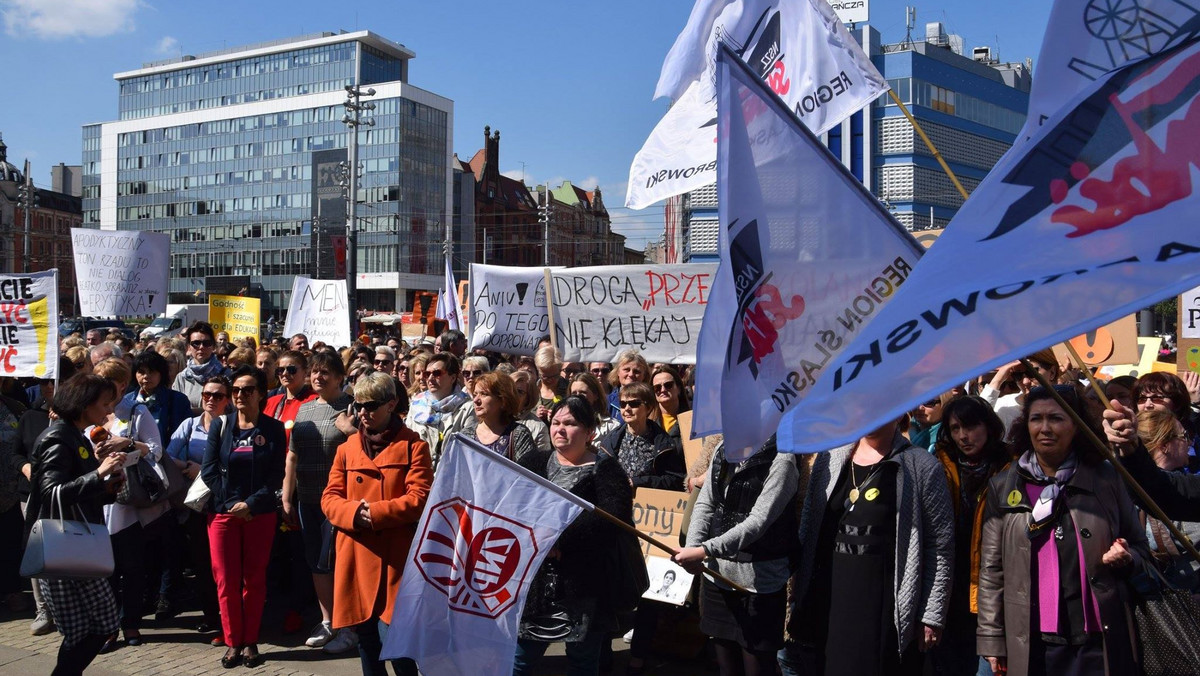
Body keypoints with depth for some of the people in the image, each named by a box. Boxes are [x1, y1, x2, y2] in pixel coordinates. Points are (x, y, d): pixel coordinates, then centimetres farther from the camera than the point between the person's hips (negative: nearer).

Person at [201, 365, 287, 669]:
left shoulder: (273, 429, 1)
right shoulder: (220, 426, 4)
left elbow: (276, 475, -3)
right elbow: (209, 470, -1)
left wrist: (251, 503, -15)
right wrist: (231, 503, -11)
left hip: (260, 514, -1)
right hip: (223, 512, 1)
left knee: (254, 579, 4)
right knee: (227, 580, 2)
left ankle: (250, 642, 14)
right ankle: (233, 642, 12)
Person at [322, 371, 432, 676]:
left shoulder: (413, 446, -3)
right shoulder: (347, 448, 11)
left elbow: (419, 499, -10)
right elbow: (330, 498, 7)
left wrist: (374, 513, -16)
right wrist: (353, 513, -14)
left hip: (395, 558, -5)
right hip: (356, 557, 5)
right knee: (366, 639, 13)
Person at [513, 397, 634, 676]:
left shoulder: (606, 470, 0)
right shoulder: (534, 462, 12)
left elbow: (614, 517, -17)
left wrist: (560, 538, -22)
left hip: (584, 588, -3)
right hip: (532, 583, 3)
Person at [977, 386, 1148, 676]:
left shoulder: (1106, 479, 2)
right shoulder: (1003, 486, 2)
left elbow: (1139, 547, 13)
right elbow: (991, 569, 3)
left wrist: (1124, 558, -10)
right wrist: (991, 640, 0)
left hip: (1100, 641, 0)